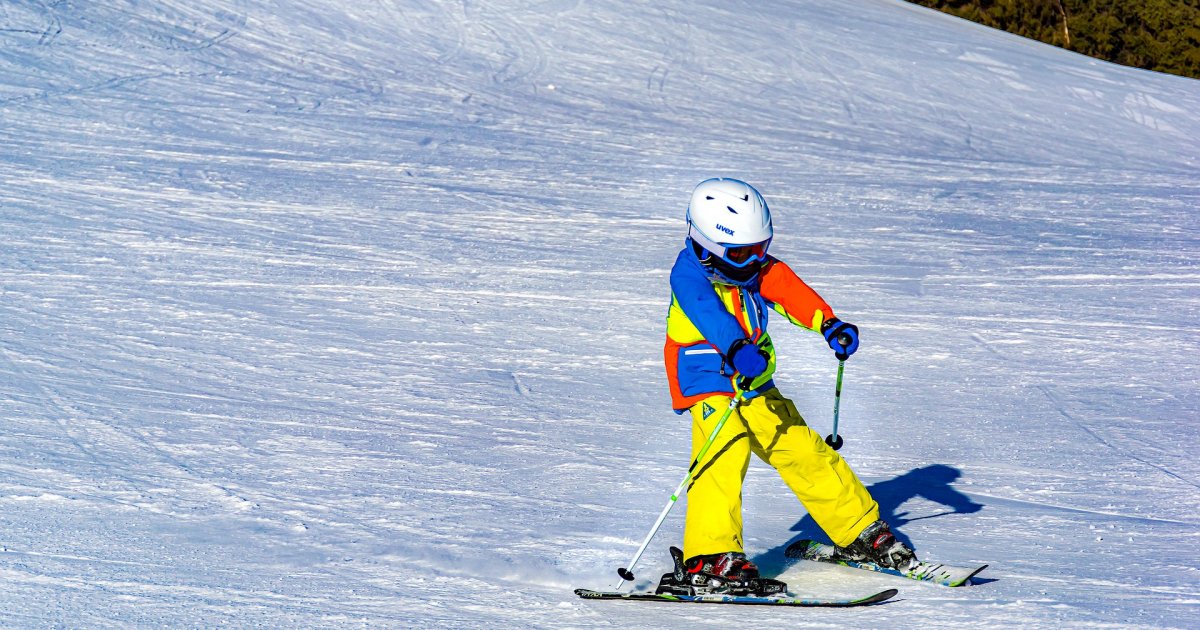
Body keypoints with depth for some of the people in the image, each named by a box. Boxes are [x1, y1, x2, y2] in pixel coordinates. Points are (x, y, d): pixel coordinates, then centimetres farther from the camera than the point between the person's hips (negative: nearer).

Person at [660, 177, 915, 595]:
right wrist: (736, 350, -52)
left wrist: (829, 325, -26)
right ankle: (709, 560, -27)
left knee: (805, 452, 11)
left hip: (757, 388, 7)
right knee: (723, 458, -25)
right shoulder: (689, 275, -16)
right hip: (710, 386, -7)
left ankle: (861, 533, 25)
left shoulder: (757, 267, 5)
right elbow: (709, 314, -34)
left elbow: (788, 290, -9)